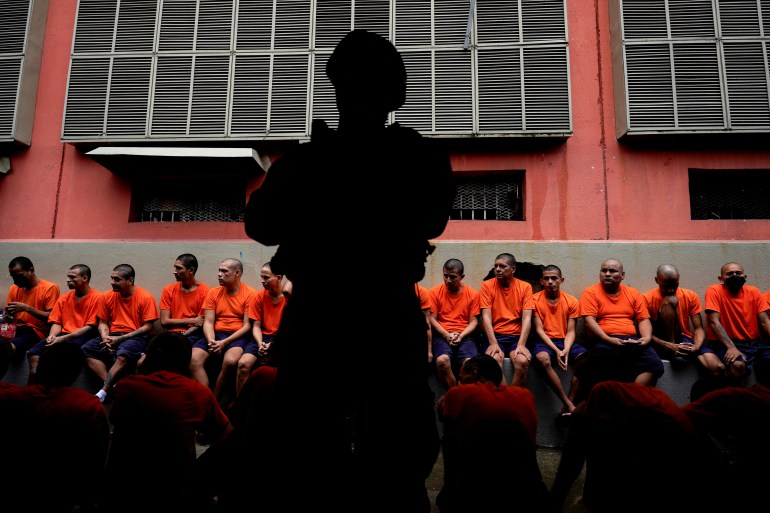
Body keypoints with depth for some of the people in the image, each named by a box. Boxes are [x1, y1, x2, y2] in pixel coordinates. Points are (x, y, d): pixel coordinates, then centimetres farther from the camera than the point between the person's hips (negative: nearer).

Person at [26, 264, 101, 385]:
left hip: (83, 337, -6)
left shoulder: (96, 297, -4)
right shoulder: (64, 298, 17)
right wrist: (52, 335, -8)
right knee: (33, 354, -20)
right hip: (63, 336, 6)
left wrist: (65, 338, -16)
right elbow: (57, 323, 15)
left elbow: (91, 327, -10)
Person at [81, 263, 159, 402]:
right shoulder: (107, 296, 7)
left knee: (123, 354, -37)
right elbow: (103, 322, 13)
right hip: (113, 336, 6)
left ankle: (103, 392, -26)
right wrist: (105, 338, -10)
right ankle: (112, 385, -26)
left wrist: (121, 338, -15)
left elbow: (148, 327, -10)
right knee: (86, 349, -19)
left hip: (135, 337, -6)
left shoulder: (146, 297, -8)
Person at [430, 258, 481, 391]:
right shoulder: (434, 292, 5)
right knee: (442, 360, -34)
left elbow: (473, 321, 6)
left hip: (465, 336, 1)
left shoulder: (473, 294, 7)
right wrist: (446, 335, -11)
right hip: (442, 336, 0)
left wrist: (461, 336, -11)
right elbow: (432, 319, 4)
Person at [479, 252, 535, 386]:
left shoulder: (525, 287, 3)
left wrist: (521, 344, -19)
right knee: (493, 360, -30)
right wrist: (493, 343, -19)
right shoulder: (487, 285, 1)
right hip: (494, 335, -1)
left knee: (523, 361, -28)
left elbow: (527, 318, -5)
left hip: (517, 336, 1)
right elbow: (486, 316, -7)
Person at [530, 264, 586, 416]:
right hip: (543, 341, -2)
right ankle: (569, 406, -30)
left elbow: (571, 331, 2)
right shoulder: (535, 300, 0)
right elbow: (539, 329, -5)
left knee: (585, 357, -29)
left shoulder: (572, 301, 6)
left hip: (565, 341, 2)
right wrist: (556, 350, -19)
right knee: (542, 359, -37)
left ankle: (567, 408, -25)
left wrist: (566, 350, -19)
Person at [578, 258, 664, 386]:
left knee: (655, 365, -21)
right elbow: (589, 320, -5)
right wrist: (608, 339, -18)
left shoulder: (633, 293, 19)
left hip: (632, 340, 4)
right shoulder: (591, 292, 5)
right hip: (605, 341, -4)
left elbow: (644, 319, 15)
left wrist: (647, 337, -6)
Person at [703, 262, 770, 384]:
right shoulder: (714, 291, -5)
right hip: (726, 344, -5)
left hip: (754, 343, 5)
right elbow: (714, 322, -13)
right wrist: (731, 347, -26)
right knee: (737, 365, -35)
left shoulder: (753, 292, 9)